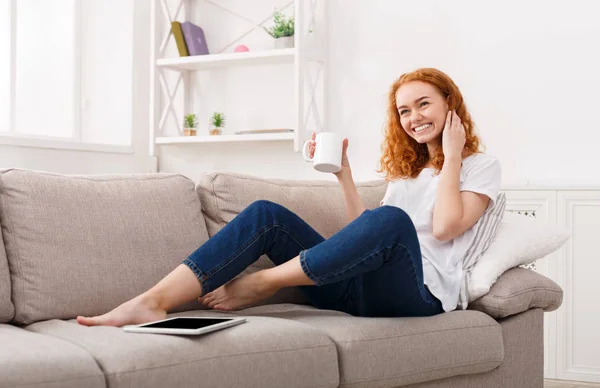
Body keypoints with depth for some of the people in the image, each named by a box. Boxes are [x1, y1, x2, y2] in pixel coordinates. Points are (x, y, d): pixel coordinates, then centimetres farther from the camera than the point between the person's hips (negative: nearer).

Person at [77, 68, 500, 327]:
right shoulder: (406, 168, 27)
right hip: (362, 288, 6)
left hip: (421, 291, -6)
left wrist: (452, 155, -3)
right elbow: (364, 237, 16)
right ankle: (154, 301, -29)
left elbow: (445, 227, -10)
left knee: (392, 220, -39)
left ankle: (259, 286, -25)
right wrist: (343, 172, 12)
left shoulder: (482, 166, 9)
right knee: (266, 214, -11)